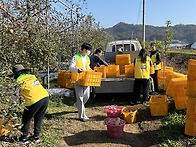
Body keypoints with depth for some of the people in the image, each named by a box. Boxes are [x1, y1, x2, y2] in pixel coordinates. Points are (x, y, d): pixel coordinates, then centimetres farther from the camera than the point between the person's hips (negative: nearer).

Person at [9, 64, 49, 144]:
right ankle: (36, 136, 30)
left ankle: (23, 139, 24)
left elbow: (16, 96, 11)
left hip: (34, 101, -6)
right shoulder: (32, 76, 18)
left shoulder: (19, 81, 3)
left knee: (26, 120, 15)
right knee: (39, 118, 21)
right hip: (45, 97, 6)